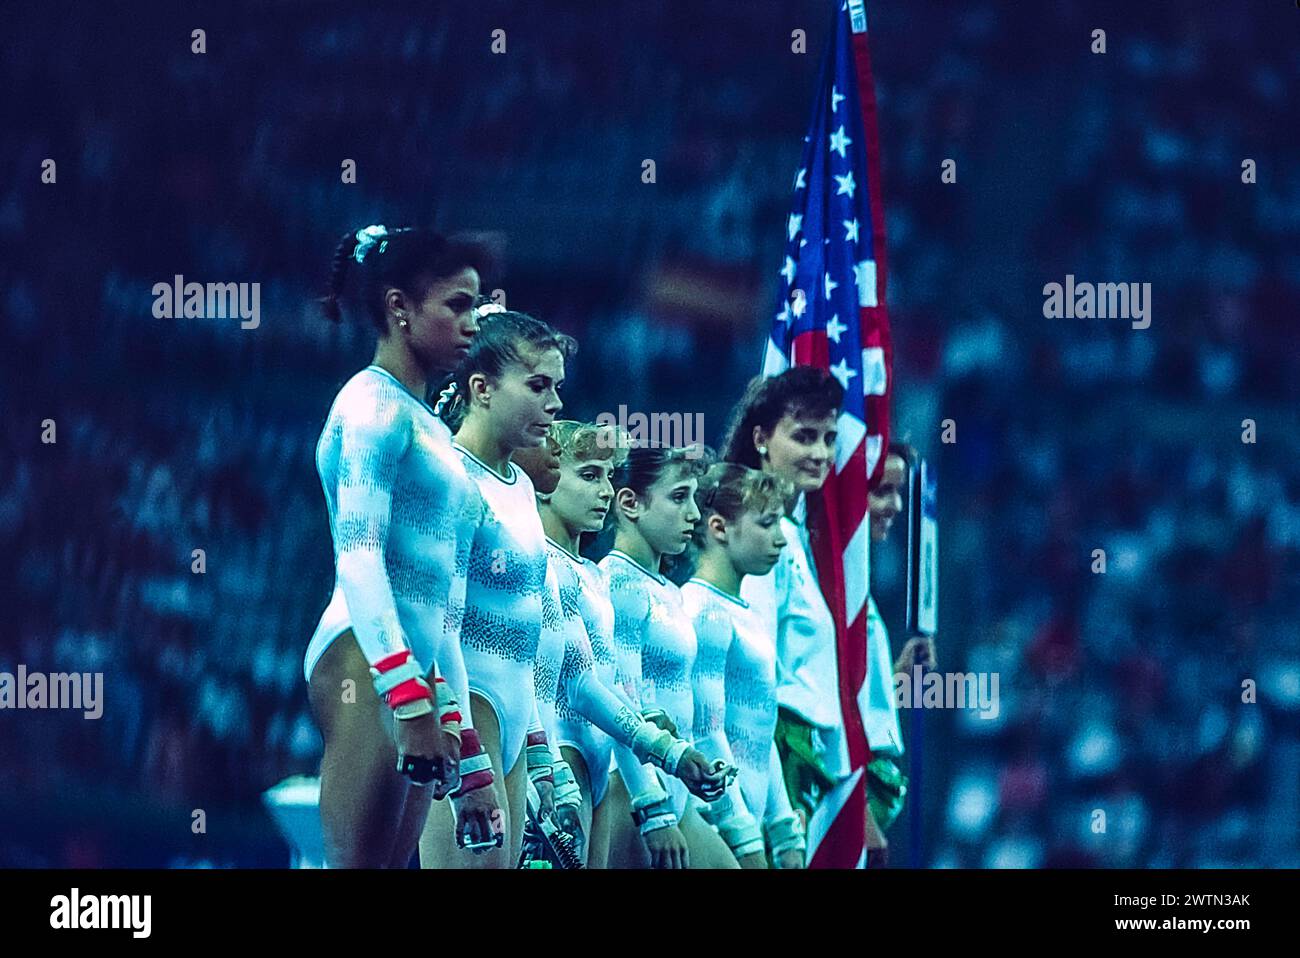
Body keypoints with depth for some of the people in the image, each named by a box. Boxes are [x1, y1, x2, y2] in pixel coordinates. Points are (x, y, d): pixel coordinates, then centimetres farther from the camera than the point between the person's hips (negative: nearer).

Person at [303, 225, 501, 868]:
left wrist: (459, 735, 24)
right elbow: (358, 558, -15)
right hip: (370, 667, -9)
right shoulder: (375, 404, -4)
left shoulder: (426, 426, 24)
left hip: (411, 671, 9)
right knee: (359, 862, -16)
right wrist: (410, 700, -24)